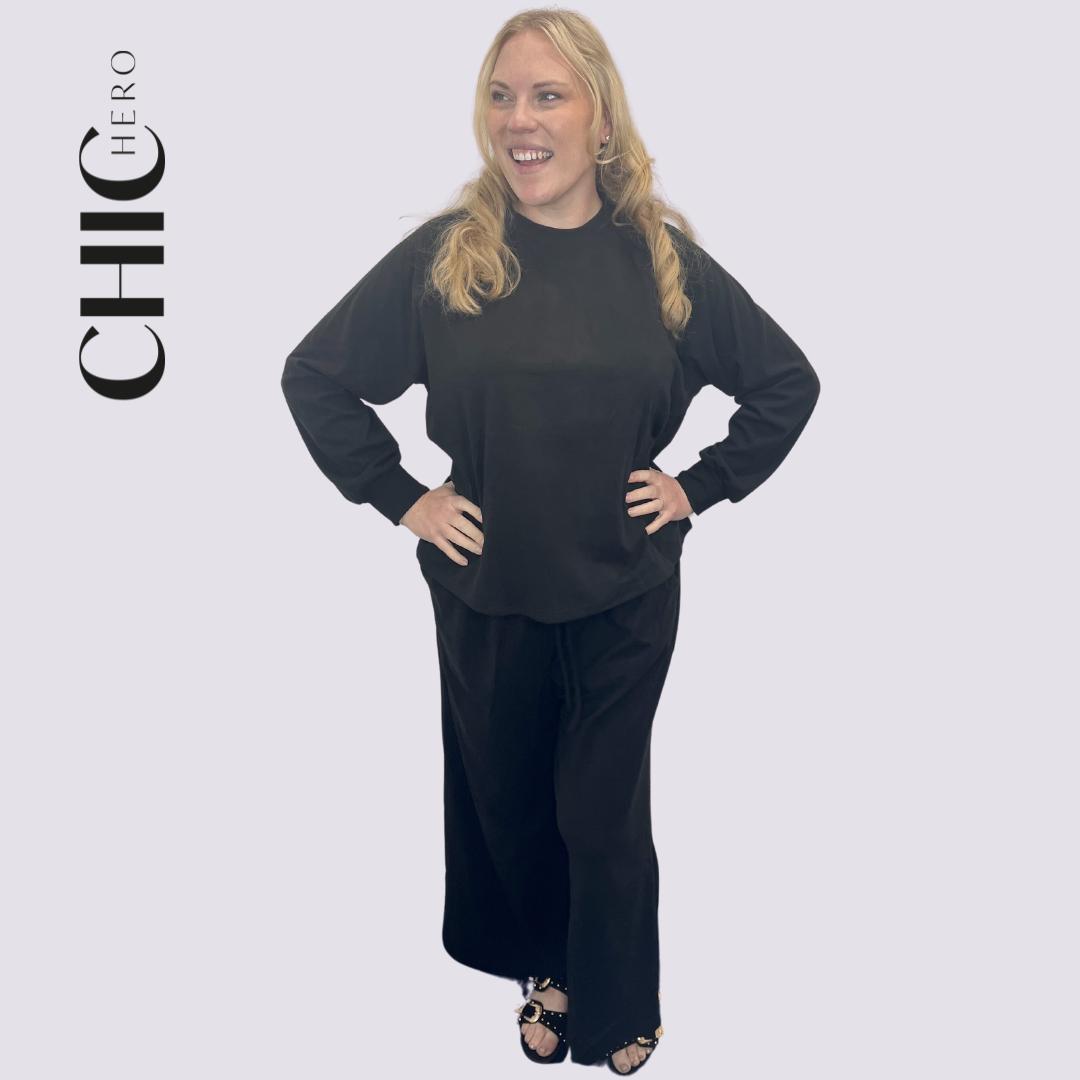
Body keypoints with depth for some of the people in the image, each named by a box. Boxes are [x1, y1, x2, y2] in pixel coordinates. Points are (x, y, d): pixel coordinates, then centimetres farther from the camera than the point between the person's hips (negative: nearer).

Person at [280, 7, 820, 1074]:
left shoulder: (662, 258, -5)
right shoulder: (443, 254, -7)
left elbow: (789, 382, 5)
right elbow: (313, 375, 0)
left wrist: (703, 484, -2)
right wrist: (399, 497, -4)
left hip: (626, 595, -1)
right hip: (485, 593, 1)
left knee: (604, 813, 9)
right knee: (506, 796, 17)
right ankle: (546, 970, 43)